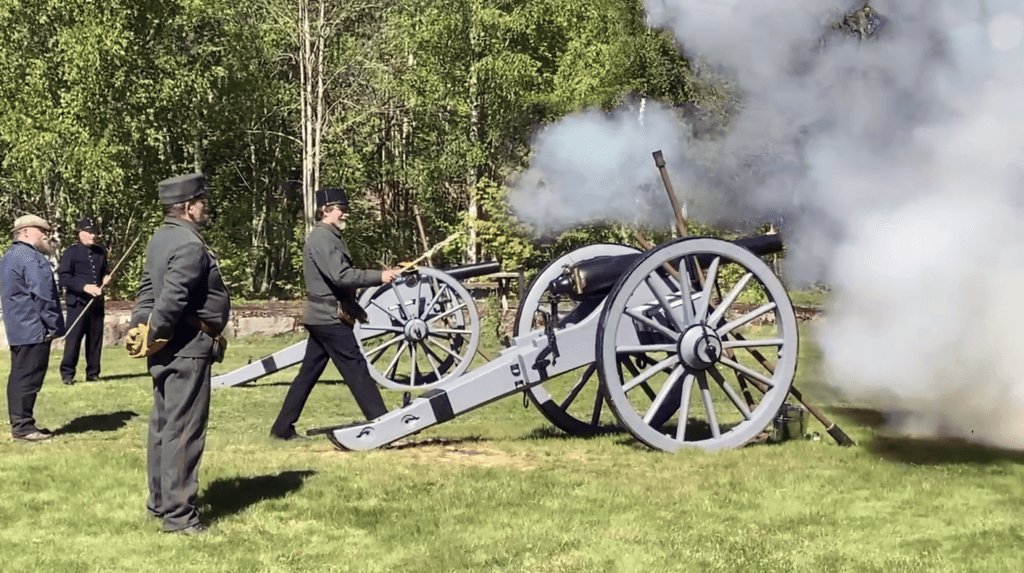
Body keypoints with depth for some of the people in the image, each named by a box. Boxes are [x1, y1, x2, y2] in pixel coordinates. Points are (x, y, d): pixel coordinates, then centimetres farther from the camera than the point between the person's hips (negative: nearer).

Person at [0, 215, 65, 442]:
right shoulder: (31, 258, -16)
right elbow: (42, 295, -20)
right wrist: (54, 325, -12)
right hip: (34, 329, -11)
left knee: (20, 376, 14)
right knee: (28, 377, -6)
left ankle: (20, 424, 20)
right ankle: (23, 426, -3)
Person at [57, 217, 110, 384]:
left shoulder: (101, 252, 15)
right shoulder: (71, 253, -3)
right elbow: (64, 278, -9)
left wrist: (106, 278, 5)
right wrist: (84, 287, -19)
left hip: (97, 302, 5)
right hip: (78, 303, -5)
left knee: (95, 339, 6)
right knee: (73, 338, -6)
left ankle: (92, 373, 13)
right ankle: (67, 373, 2)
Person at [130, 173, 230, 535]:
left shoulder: (160, 239, 14)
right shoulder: (190, 245, -18)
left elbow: (148, 288, 15)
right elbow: (172, 297, -26)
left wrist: (141, 328, 9)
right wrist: (153, 336, -16)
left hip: (167, 349, 10)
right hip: (187, 347, -10)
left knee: (163, 424, 16)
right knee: (184, 430, -6)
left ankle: (159, 501, 27)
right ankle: (178, 515, -3)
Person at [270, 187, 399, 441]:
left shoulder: (325, 237, 18)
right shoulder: (323, 238, -14)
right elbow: (341, 276, -25)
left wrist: (355, 308, 22)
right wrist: (379, 276, -24)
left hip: (321, 318, 10)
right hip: (331, 318, -10)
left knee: (308, 373, 11)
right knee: (356, 370, -7)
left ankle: (282, 428, 14)